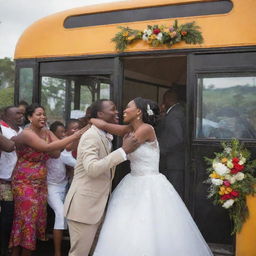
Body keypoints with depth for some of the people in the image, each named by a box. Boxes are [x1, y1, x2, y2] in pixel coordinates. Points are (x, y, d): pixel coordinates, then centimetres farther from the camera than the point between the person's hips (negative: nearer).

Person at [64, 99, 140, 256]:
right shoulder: (91, 136, -16)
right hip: (84, 206, -9)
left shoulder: (106, 137, 13)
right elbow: (92, 168, -30)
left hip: (99, 206, 9)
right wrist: (123, 150, -29)